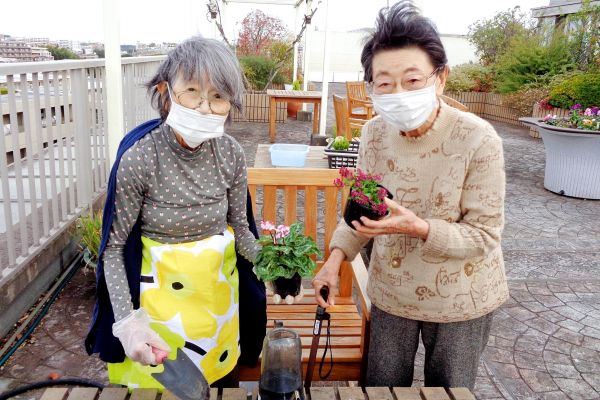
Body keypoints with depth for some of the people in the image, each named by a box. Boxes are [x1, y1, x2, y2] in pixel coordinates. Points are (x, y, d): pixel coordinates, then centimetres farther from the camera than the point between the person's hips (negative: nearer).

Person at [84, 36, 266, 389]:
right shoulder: (139, 158, -22)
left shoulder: (230, 153, -12)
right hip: (161, 293, -3)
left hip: (221, 290, 4)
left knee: (224, 380, 22)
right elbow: (114, 247, -13)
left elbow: (240, 227, -1)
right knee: (158, 384, 17)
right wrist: (126, 319, -22)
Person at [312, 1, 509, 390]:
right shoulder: (375, 133, -11)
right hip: (391, 291, 4)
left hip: (459, 298, -3)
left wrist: (419, 228, -34)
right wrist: (336, 258, -12)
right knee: (382, 387, 21)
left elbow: (484, 235, -19)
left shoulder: (478, 139, -24)